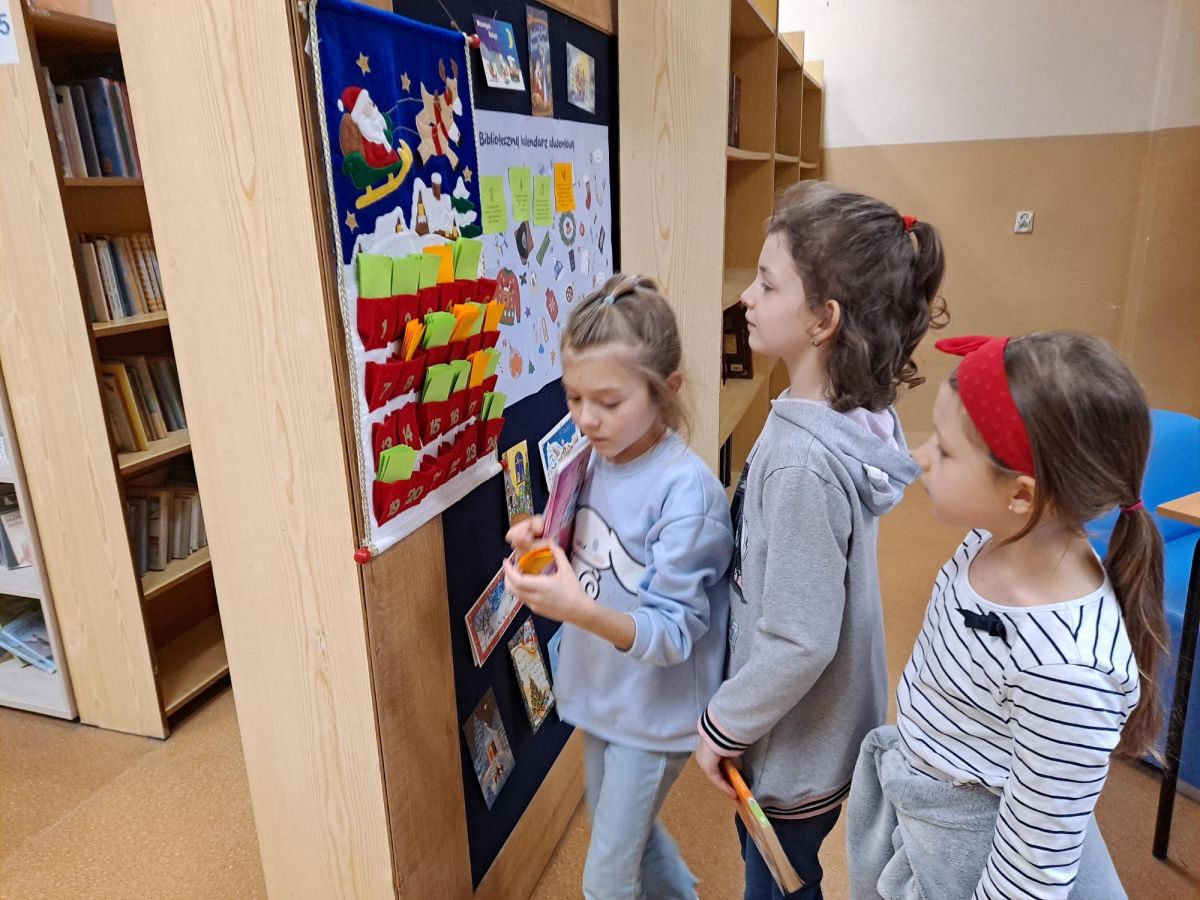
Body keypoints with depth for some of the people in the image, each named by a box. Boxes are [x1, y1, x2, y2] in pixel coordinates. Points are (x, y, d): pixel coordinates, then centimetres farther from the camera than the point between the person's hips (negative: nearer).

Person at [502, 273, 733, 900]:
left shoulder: (687, 491, -27)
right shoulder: (597, 460, -6)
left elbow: (673, 635, -26)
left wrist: (582, 611, -43)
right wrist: (545, 544, -15)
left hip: (653, 715, -7)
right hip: (598, 695, 7)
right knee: (629, 835, 29)